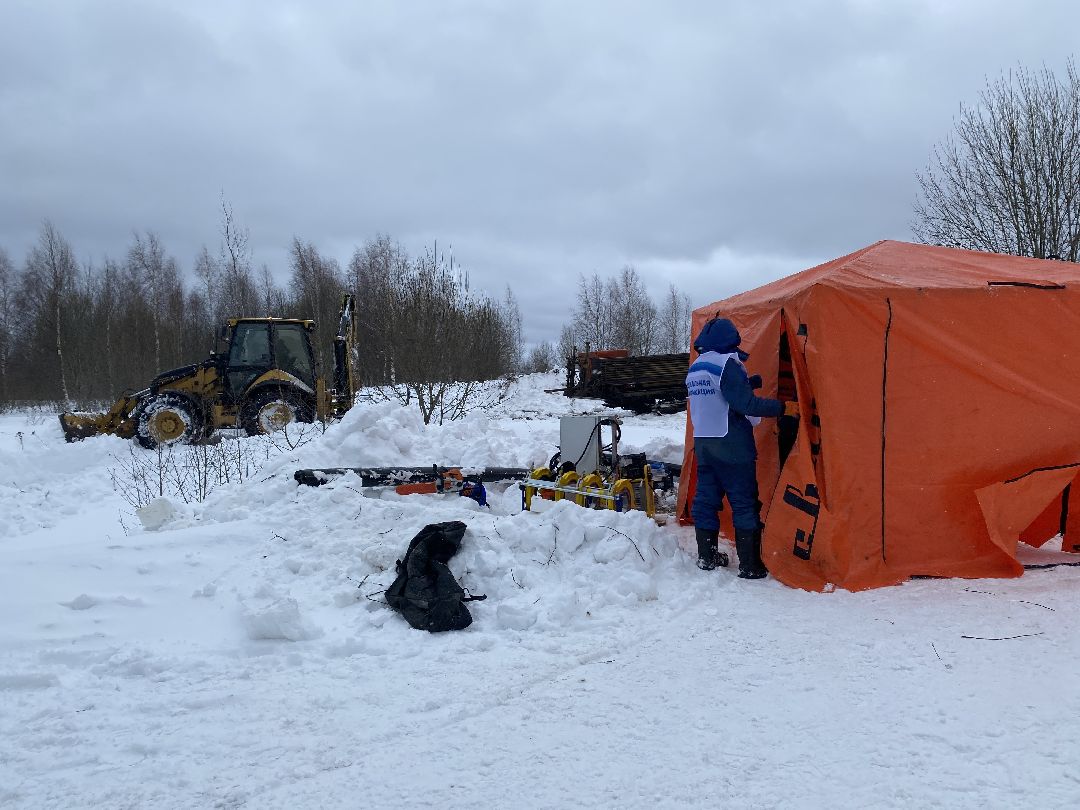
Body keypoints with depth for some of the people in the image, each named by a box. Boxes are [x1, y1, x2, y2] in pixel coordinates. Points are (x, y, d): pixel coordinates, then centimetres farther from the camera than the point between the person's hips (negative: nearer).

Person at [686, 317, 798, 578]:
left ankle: (707, 557, 18)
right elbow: (745, 403, -20)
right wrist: (782, 408, -15)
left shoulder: (694, 370, 12)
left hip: (702, 443, 8)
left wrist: (749, 383, 27)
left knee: (706, 499, 13)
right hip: (732, 446, -8)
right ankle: (750, 565, -3)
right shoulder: (727, 365, -14)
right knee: (745, 503, -3)